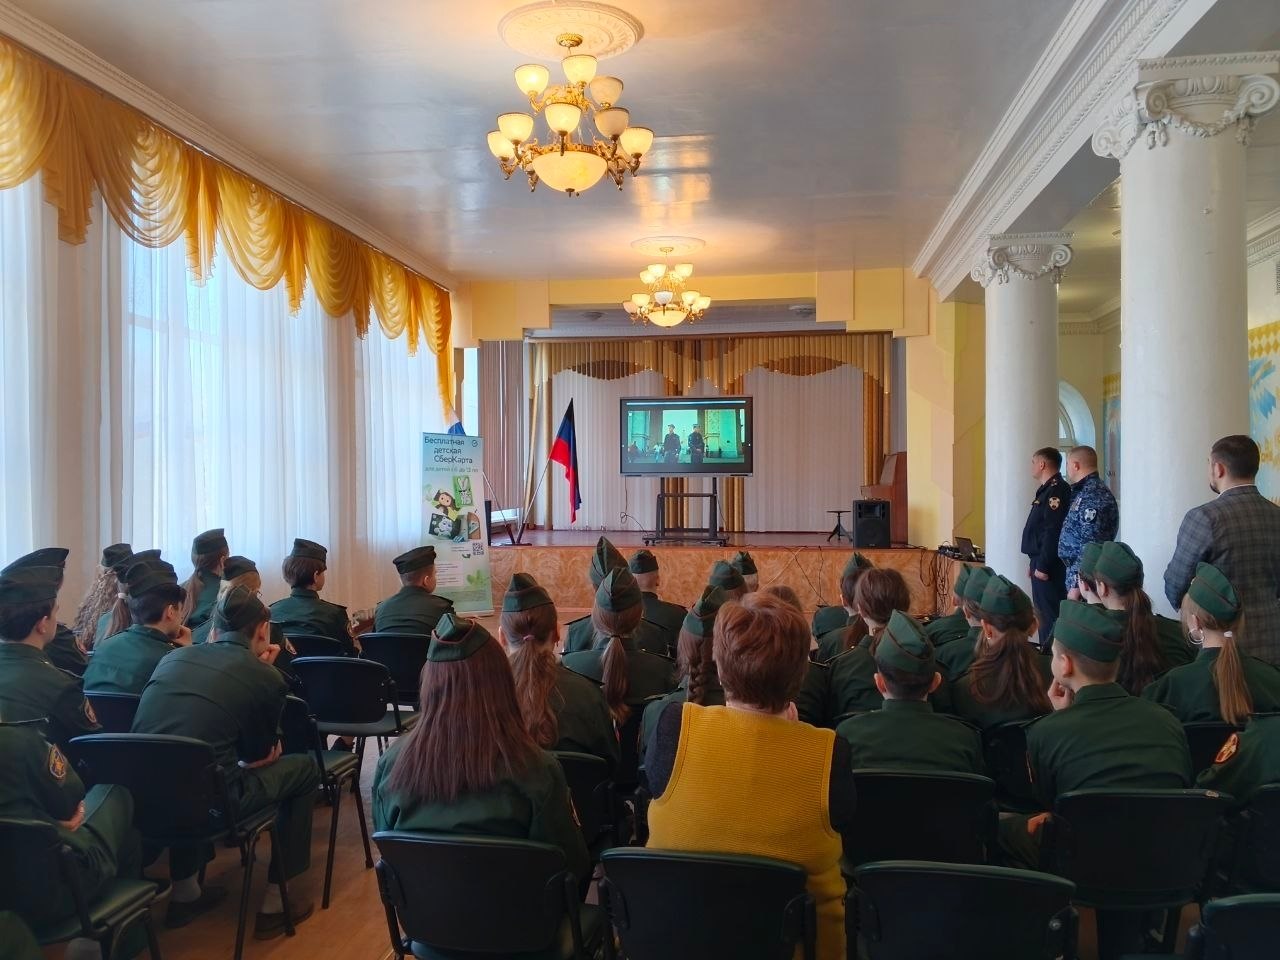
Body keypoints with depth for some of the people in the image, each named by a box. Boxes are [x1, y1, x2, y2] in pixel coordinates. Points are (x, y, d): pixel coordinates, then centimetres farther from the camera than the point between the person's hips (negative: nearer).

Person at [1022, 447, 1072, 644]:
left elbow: (1053, 531, -23)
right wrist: (1034, 561, 20)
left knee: (1049, 613, -8)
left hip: (1048, 566, -11)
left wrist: (1043, 566, -23)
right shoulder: (1047, 489, 16)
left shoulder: (1056, 491, -16)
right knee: (1043, 611, 15)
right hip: (1041, 562, 11)